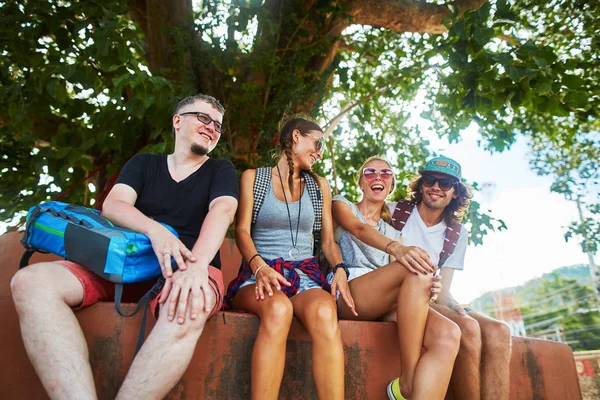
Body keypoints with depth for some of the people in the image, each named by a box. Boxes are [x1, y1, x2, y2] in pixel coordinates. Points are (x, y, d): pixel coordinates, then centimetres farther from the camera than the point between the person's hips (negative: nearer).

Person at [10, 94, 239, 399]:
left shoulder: (221, 170, 11)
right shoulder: (143, 164, 18)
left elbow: (222, 212, -10)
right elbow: (112, 205, 0)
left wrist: (195, 266, -31)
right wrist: (155, 230, -24)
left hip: (189, 270, -3)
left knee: (188, 309, -41)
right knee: (30, 282, -21)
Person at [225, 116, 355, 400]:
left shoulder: (320, 185, 18)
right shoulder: (253, 178, 11)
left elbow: (328, 240, 17)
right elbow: (242, 231, 1)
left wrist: (340, 269, -5)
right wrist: (259, 265, -20)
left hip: (305, 272, 2)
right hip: (261, 272, -2)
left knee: (325, 312, -35)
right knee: (278, 308, -39)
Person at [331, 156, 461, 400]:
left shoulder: (393, 231, 29)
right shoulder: (342, 205, 16)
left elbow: (402, 270, 14)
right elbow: (359, 229, -8)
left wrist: (425, 288, -12)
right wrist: (396, 248, -30)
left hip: (385, 305, 5)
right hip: (347, 293, -4)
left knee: (448, 334, -27)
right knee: (417, 268, -33)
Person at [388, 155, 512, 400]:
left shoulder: (458, 235, 13)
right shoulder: (393, 212, 2)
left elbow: (443, 290, 9)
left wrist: (455, 306, -14)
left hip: (432, 304, 5)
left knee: (498, 331, -21)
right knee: (467, 327, -29)